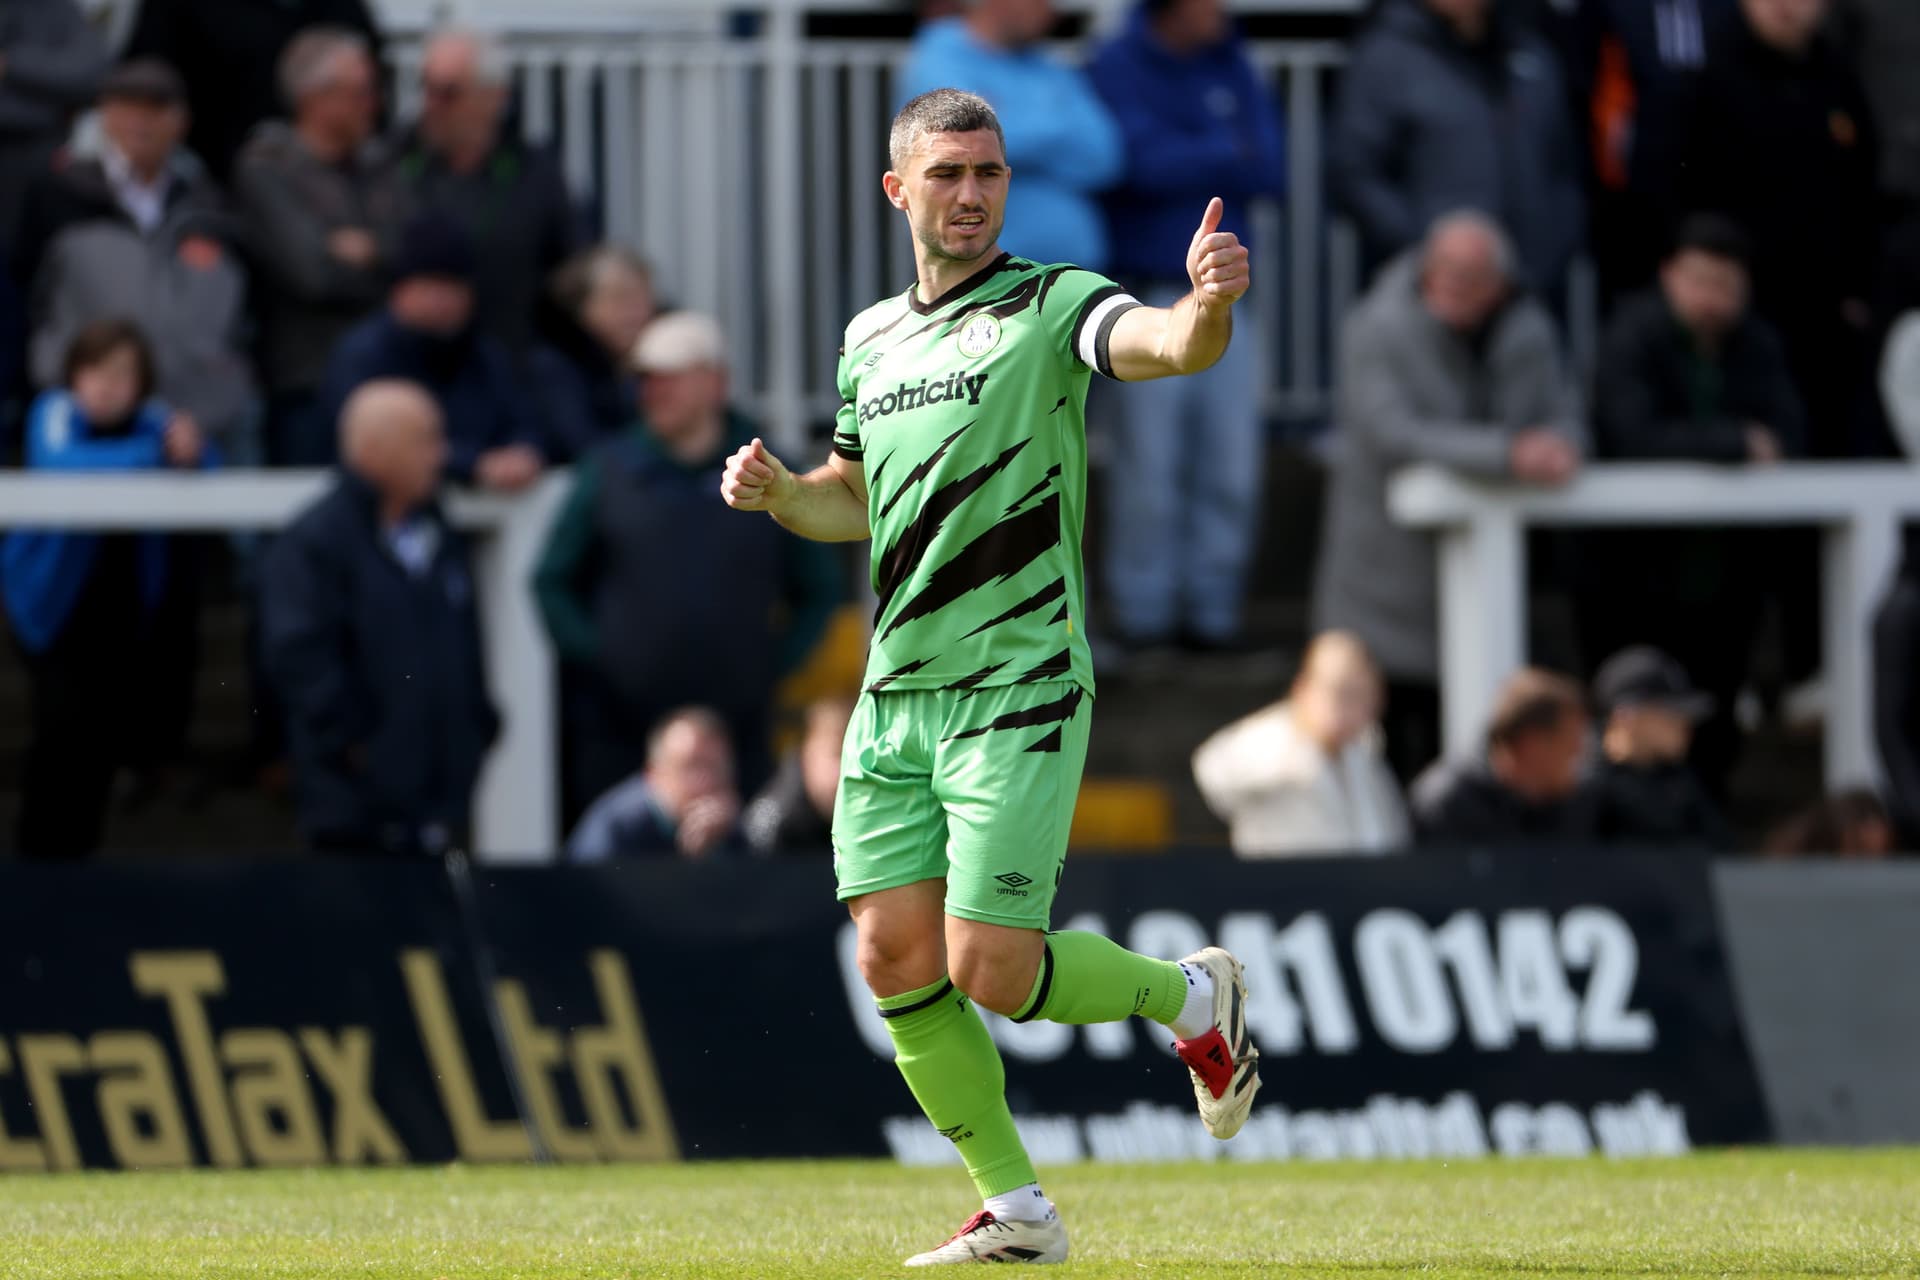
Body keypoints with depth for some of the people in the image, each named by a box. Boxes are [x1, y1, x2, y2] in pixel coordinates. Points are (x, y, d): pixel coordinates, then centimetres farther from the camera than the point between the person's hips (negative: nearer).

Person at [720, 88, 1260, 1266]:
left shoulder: (1050, 307, -6)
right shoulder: (871, 339, 14)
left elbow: (1168, 346, -26)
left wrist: (1210, 303, -49)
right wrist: (778, 491, 6)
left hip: (1020, 689, -6)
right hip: (895, 694, 6)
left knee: (991, 972, -11)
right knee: (897, 961, 0)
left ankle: (1193, 996, 18)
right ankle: (1017, 1212, 13)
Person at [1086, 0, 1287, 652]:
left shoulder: (1232, 70, 11)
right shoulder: (1117, 71, -3)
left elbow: (1270, 171, 1)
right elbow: (1148, 163, -16)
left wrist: (1188, 160, -10)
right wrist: (1229, 153, -6)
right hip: (1149, 292, -5)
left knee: (1232, 468, 1)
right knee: (1150, 463, -7)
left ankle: (1212, 605, 9)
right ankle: (1142, 609, 0)